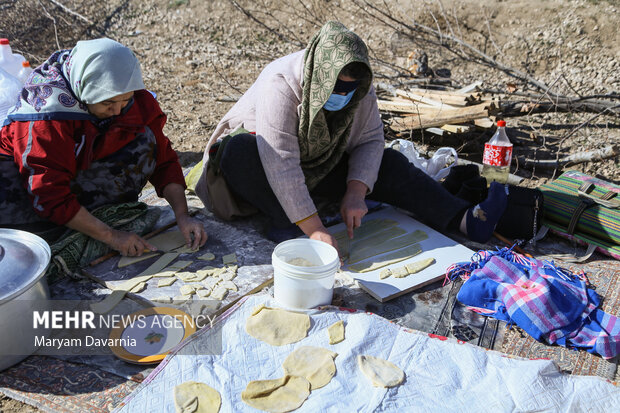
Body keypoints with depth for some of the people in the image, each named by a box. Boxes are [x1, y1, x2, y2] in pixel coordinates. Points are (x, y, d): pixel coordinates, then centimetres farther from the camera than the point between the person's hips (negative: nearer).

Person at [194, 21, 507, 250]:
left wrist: (355, 192, -26)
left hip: (318, 167, 4)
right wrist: (313, 228, -41)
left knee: (389, 163, -13)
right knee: (237, 149, -39)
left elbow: (370, 140, -9)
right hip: (260, 166, -4)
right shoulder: (280, 84, -32)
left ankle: (465, 220, -19)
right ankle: (283, 223, -35)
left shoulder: (359, 87, -13)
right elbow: (280, 164, -38)